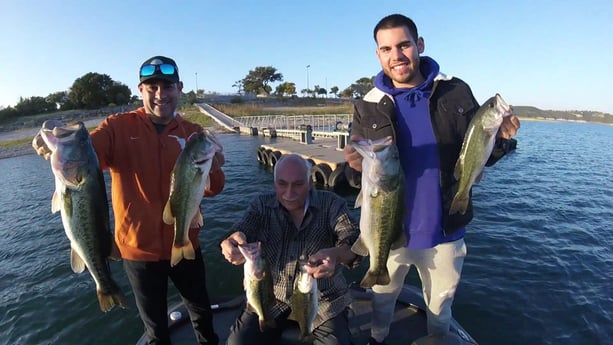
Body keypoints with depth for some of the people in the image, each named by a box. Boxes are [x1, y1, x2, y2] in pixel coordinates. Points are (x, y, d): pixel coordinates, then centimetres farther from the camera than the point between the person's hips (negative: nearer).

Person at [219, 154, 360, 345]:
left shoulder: (331, 204, -11)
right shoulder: (262, 205, -5)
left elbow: (354, 241, -21)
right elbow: (242, 231, -17)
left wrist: (336, 254, -45)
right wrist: (231, 243, -43)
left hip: (323, 297, -1)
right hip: (272, 295, 2)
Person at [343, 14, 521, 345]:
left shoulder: (456, 92, -7)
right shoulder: (368, 107, -8)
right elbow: (357, 175, -6)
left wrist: (499, 139, -21)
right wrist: (357, 166, -29)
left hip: (445, 231, 1)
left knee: (440, 304, 26)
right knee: (382, 297, 25)